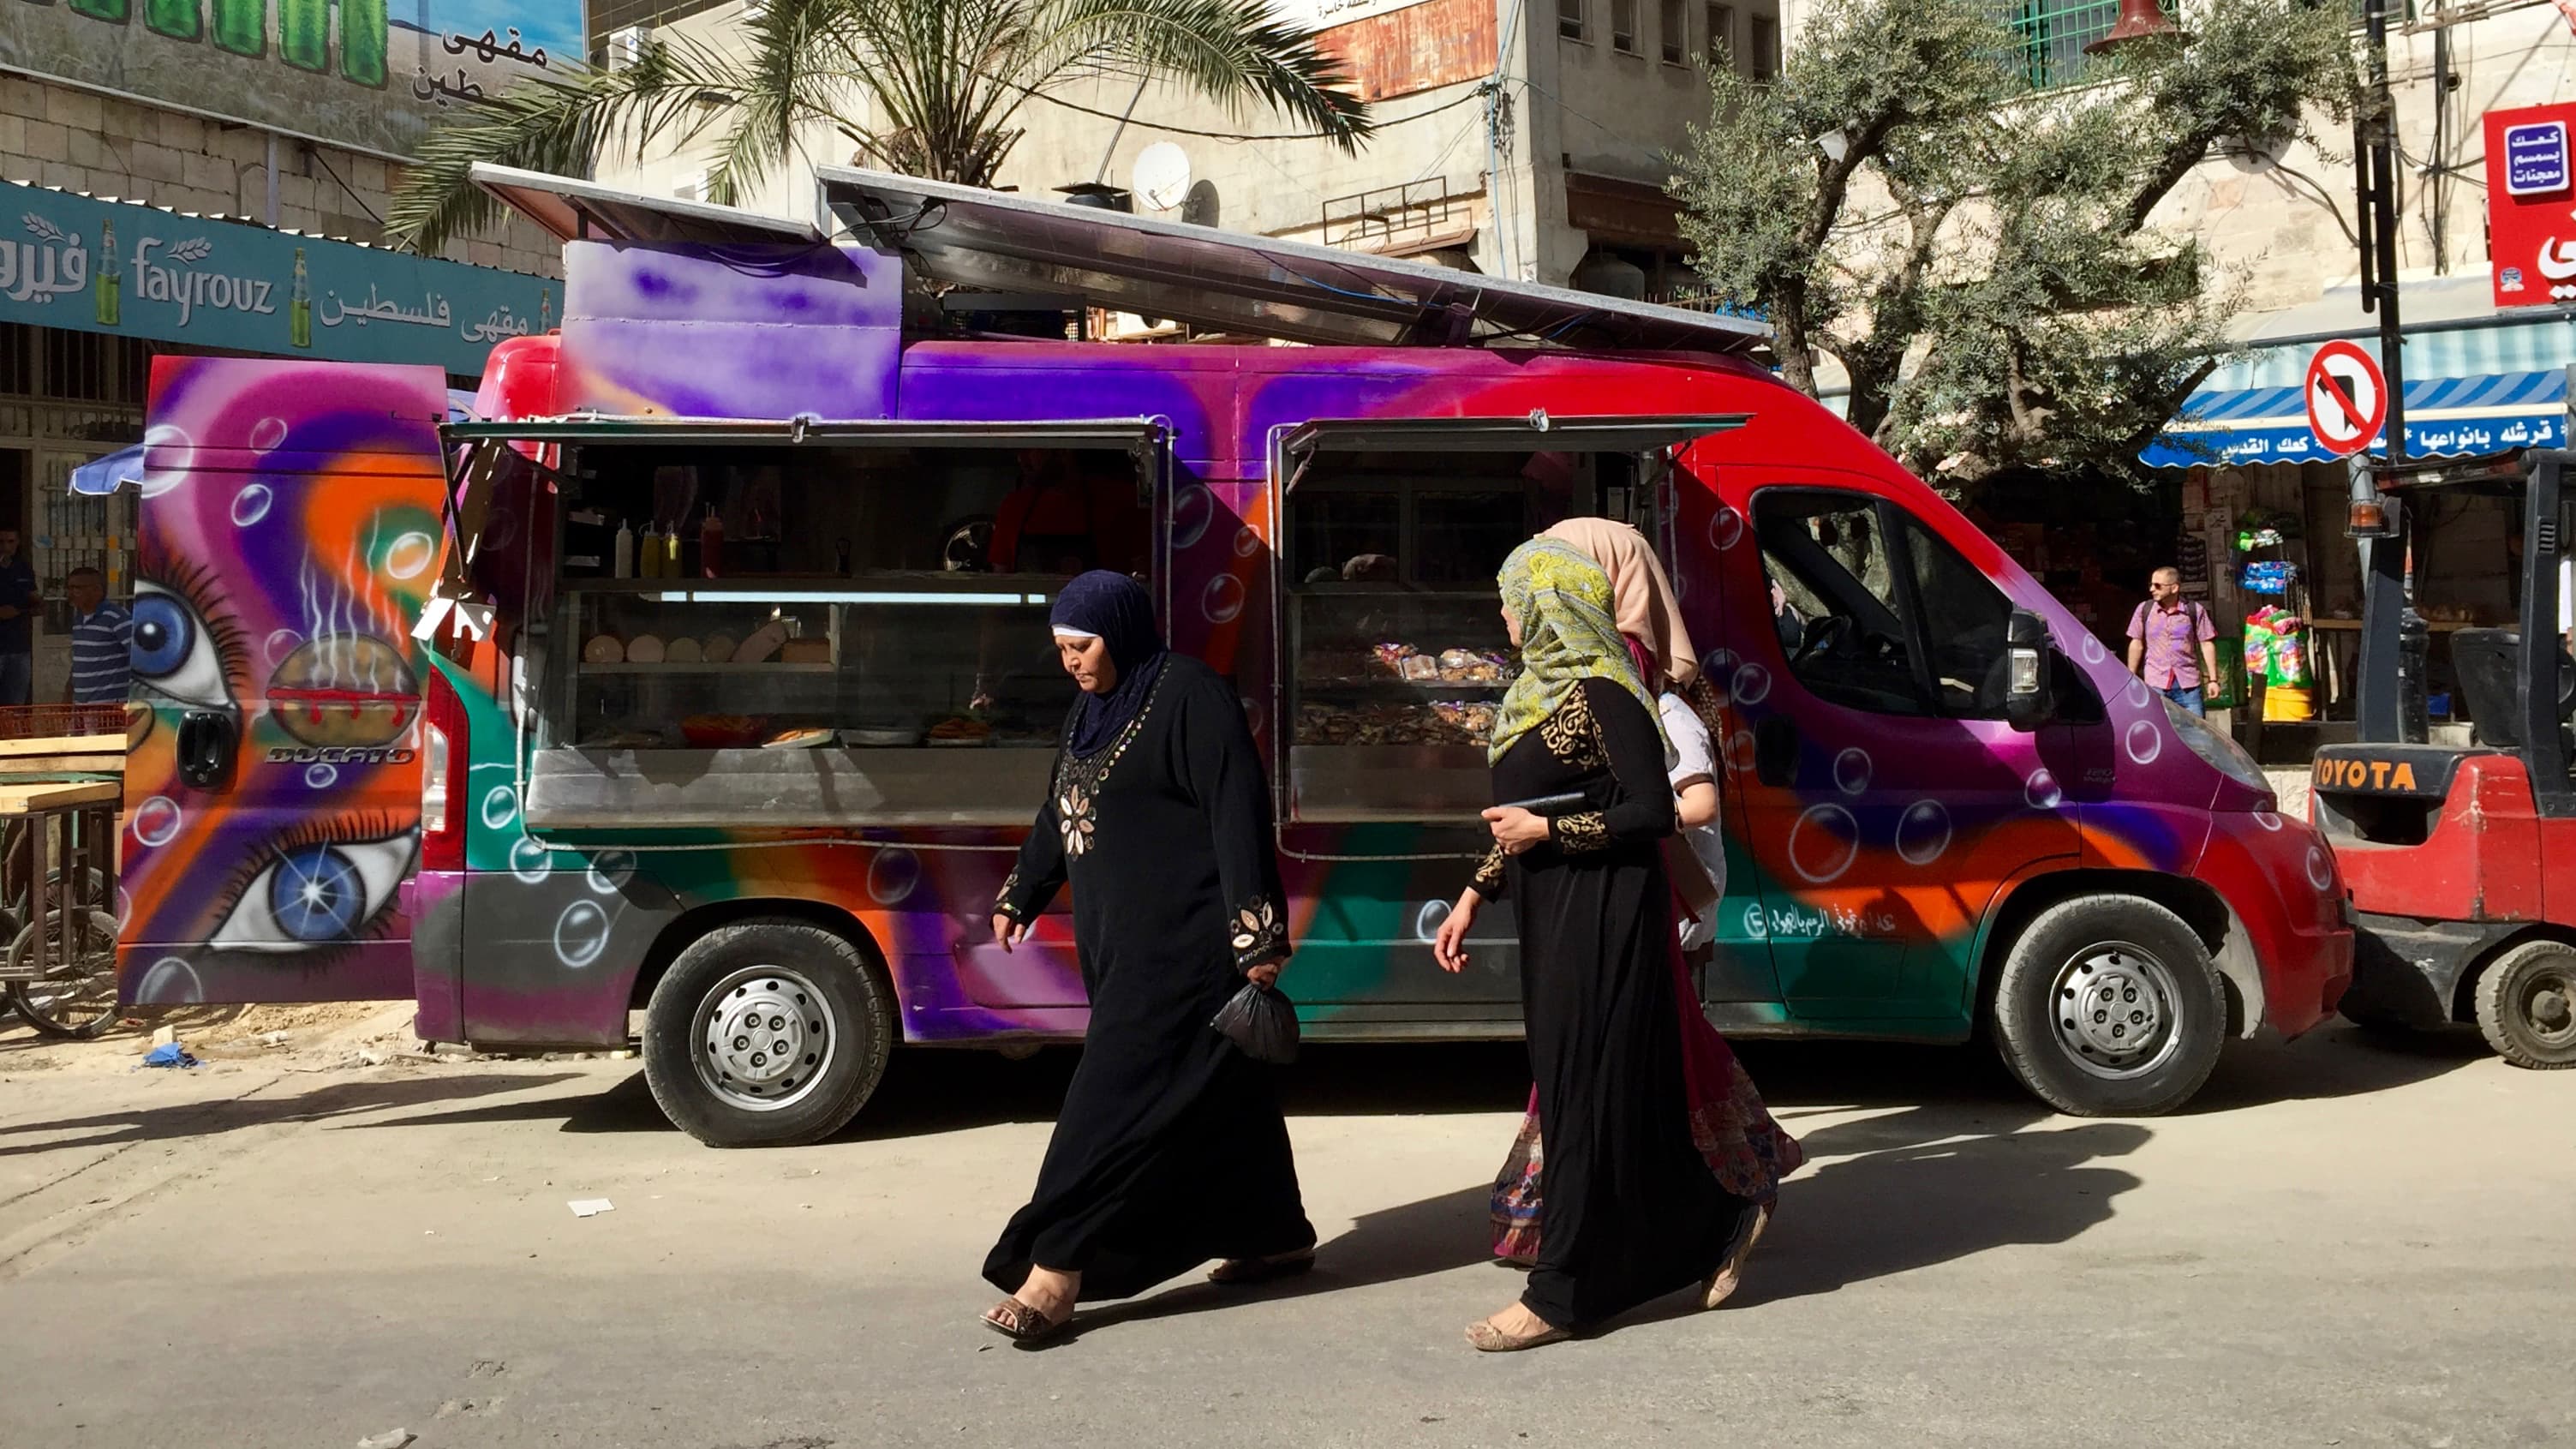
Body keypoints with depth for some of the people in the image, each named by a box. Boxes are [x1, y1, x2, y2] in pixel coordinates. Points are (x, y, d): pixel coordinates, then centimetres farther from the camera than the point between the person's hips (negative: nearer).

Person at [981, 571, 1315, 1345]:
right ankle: (1278, 1235, 27)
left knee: (1119, 1095, -8)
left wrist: (1255, 933, -23)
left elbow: (1239, 814, -19)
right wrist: (1021, 896, 34)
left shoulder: (1189, 695, -13)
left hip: (1182, 941, -9)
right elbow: (1058, 815, 26)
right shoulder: (1091, 709, 14)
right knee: (1218, 1089, 15)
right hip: (1120, 942, 9)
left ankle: (1057, 1270, -6)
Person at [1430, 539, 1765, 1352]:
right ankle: (1713, 1224, 27)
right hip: (1553, 914, 10)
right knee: (1568, 1082, 12)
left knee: (1587, 1090, -4)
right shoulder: (1540, 689, 14)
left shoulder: (1600, 695, -14)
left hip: (1602, 914, -10)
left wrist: (1550, 832, -17)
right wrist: (1475, 897, 16)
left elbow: (1654, 812, -18)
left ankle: (1563, 1292, 2)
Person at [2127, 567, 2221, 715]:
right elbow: (2137, 645, 10)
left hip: (2188, 684, -1)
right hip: (2155, 684, 1)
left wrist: (2213, 679, -1)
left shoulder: (2194, 610, 1)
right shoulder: (2145, 609, 5)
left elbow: (2207, 644, 3)